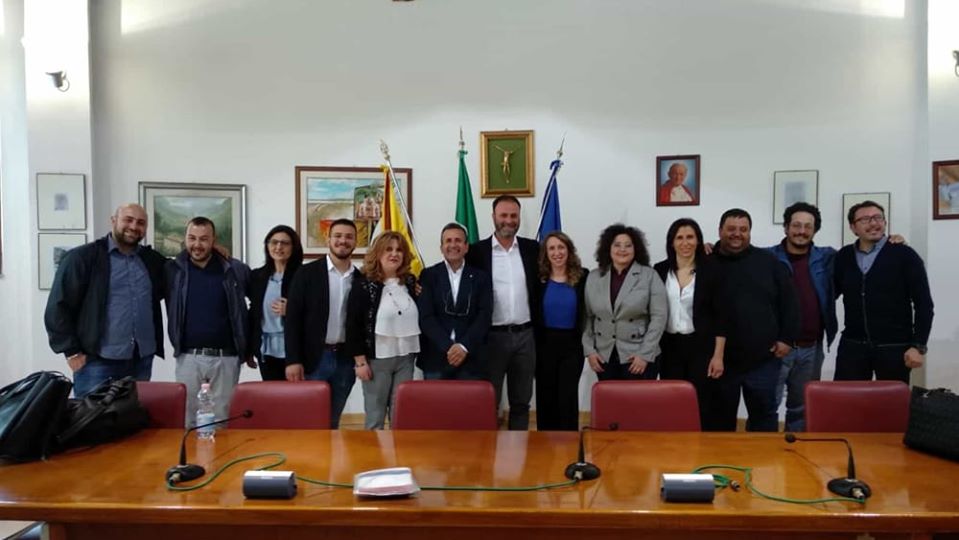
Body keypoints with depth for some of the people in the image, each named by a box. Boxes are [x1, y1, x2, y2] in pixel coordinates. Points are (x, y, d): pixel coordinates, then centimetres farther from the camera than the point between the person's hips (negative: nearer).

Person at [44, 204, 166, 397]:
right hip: (98, 362, -5)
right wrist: (72, 352, -8)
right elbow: (58, 308, -5)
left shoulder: (152, 260, 11)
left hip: (142, 361, 5)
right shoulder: (83, 257, -4)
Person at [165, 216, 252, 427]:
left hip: (226, 358, 0)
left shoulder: (235, 270, -1)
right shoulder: (172, 270, 0)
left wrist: (249, 348, 11)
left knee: (222, 420, 8)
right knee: (187, 420, 8)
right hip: (188, 357, 1)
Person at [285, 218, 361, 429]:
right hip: (313, 357, -2)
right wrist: (293, 360, -11)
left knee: (332, 421, 11)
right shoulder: (307, 273, -3)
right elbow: (293, 318, -6)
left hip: (345, 359, 3)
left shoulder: (361, 279, 6)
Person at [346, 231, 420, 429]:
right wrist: (360, 361, -11)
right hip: (377, 359, -4)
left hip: (405, 358, 4)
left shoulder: (411, 282, 7)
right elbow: (353, 326, -9)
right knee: (375, 414, 6)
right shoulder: (364, 286, -7)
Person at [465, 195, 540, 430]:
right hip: (492, 336, -2)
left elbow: (541, 286, 10)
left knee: (521, 402, 12)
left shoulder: (532, 249, 5)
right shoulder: (477, 251, -2)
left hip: (525, 335, 3)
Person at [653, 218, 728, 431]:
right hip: (669, 347, 2)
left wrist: (718, 355, -8)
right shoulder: (659, 270, 2)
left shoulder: (710, 271, -3)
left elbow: (720, 316, -4)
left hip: (701, 346, -2)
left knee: (703, 406, 1)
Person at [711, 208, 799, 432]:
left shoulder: (768, 261, 3)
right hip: (722, 360, -1)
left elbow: (788, 302, 6)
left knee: (764, 416, 12)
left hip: (763, 360, 1)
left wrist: (787, 338, 0)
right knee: (722, 418, 12)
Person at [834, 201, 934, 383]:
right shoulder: (843, 257, 7)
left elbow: (923, 304, -5)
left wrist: (918, 346, -11)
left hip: (895, 347, -2)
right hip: (852, 346, 2)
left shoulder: (904, 255, -3)